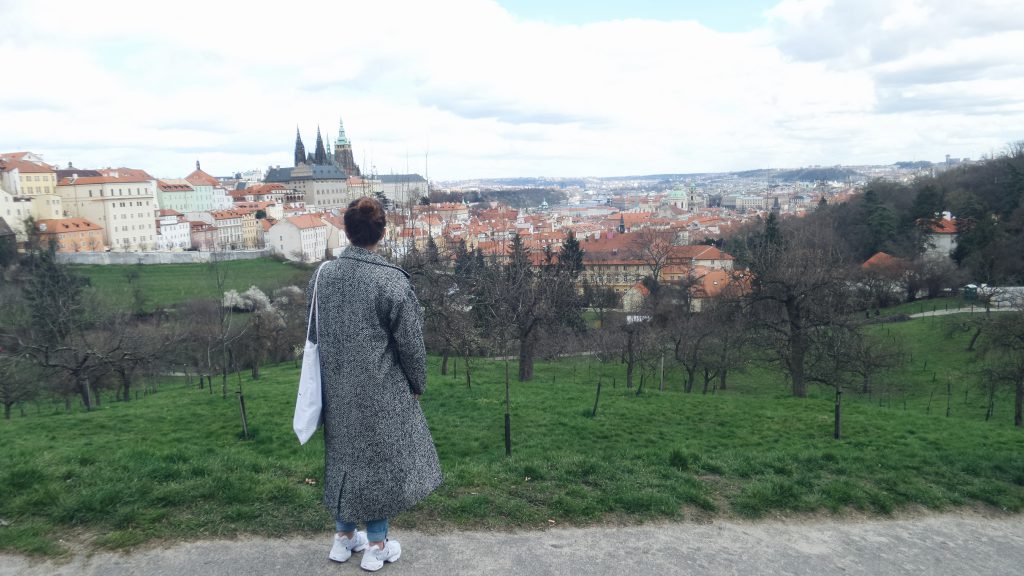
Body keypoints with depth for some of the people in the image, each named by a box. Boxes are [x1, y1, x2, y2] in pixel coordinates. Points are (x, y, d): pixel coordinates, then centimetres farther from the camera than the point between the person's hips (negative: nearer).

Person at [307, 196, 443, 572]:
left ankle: (344, 537, 35)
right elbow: (411, 343, -14)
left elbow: (314, 333, 7)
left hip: (336, 389, 5)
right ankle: (376, 546, 25)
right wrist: (417, 384, 2)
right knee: (380, 458, 11)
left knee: (343, 455, 20)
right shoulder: (392, 281, -20)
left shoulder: (323, 275, -4)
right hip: (380, 390, -5)